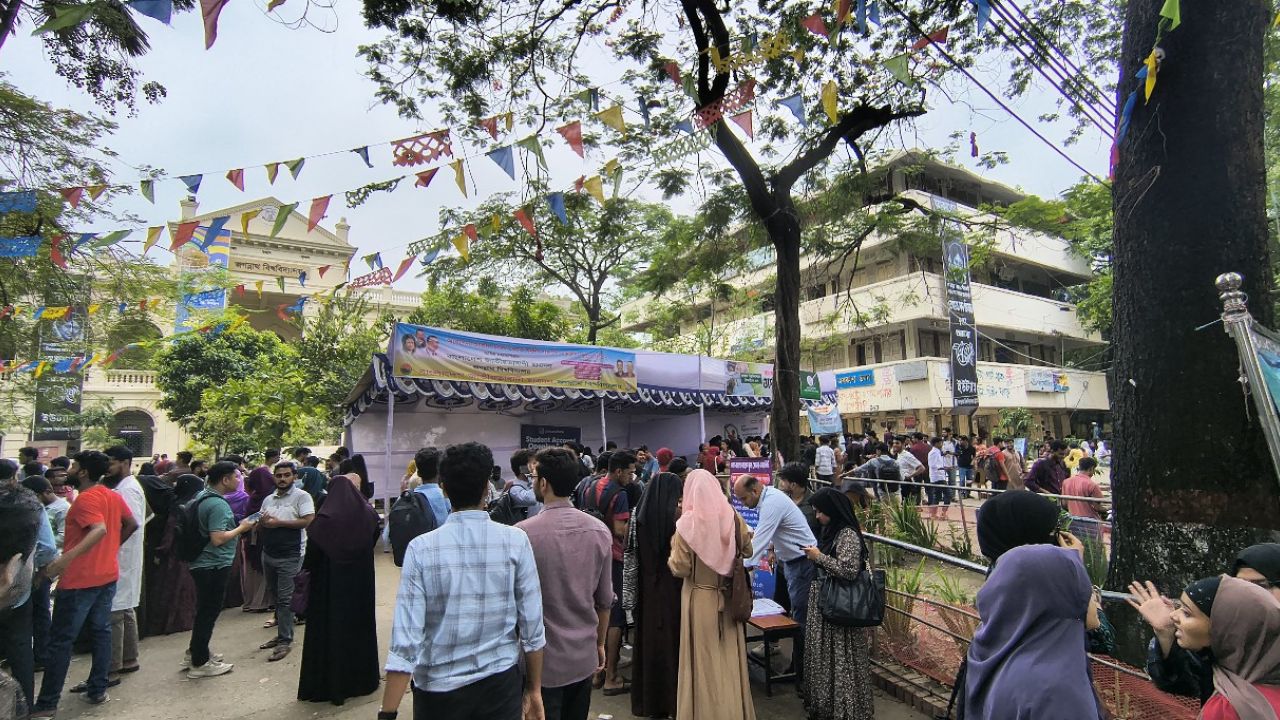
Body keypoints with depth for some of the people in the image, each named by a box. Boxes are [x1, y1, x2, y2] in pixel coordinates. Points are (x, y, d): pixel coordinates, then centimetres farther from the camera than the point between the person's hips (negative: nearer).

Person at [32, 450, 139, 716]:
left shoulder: (85, 498, -17)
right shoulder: (113, 496, 6)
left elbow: (99, 529, -32)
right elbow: (132, 524, 12)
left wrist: (66, 558, -40)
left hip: (79, 580, -7)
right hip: (108, 575, 7)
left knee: (60, 640, 4)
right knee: (101, 632, 14)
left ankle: (46, 703, 12)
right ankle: (98, 690, 21)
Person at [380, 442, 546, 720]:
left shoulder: (421, 548, -14)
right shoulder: (516, 541, -13)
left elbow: (406, 638, -16)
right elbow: (532, 627, -9)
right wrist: (535, 689, 4)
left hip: (438, 689, 1)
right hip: (500, 684, 0)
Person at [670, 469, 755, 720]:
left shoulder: (687, 523, -18)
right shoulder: (733, 517, -8)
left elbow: (680, 568, -15)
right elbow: (748, 550, 8)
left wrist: (674, 548, 1)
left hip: (700, 598, -3)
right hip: (728, 597, 4)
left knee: (703, 658, 11)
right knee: (730, 655, 18)